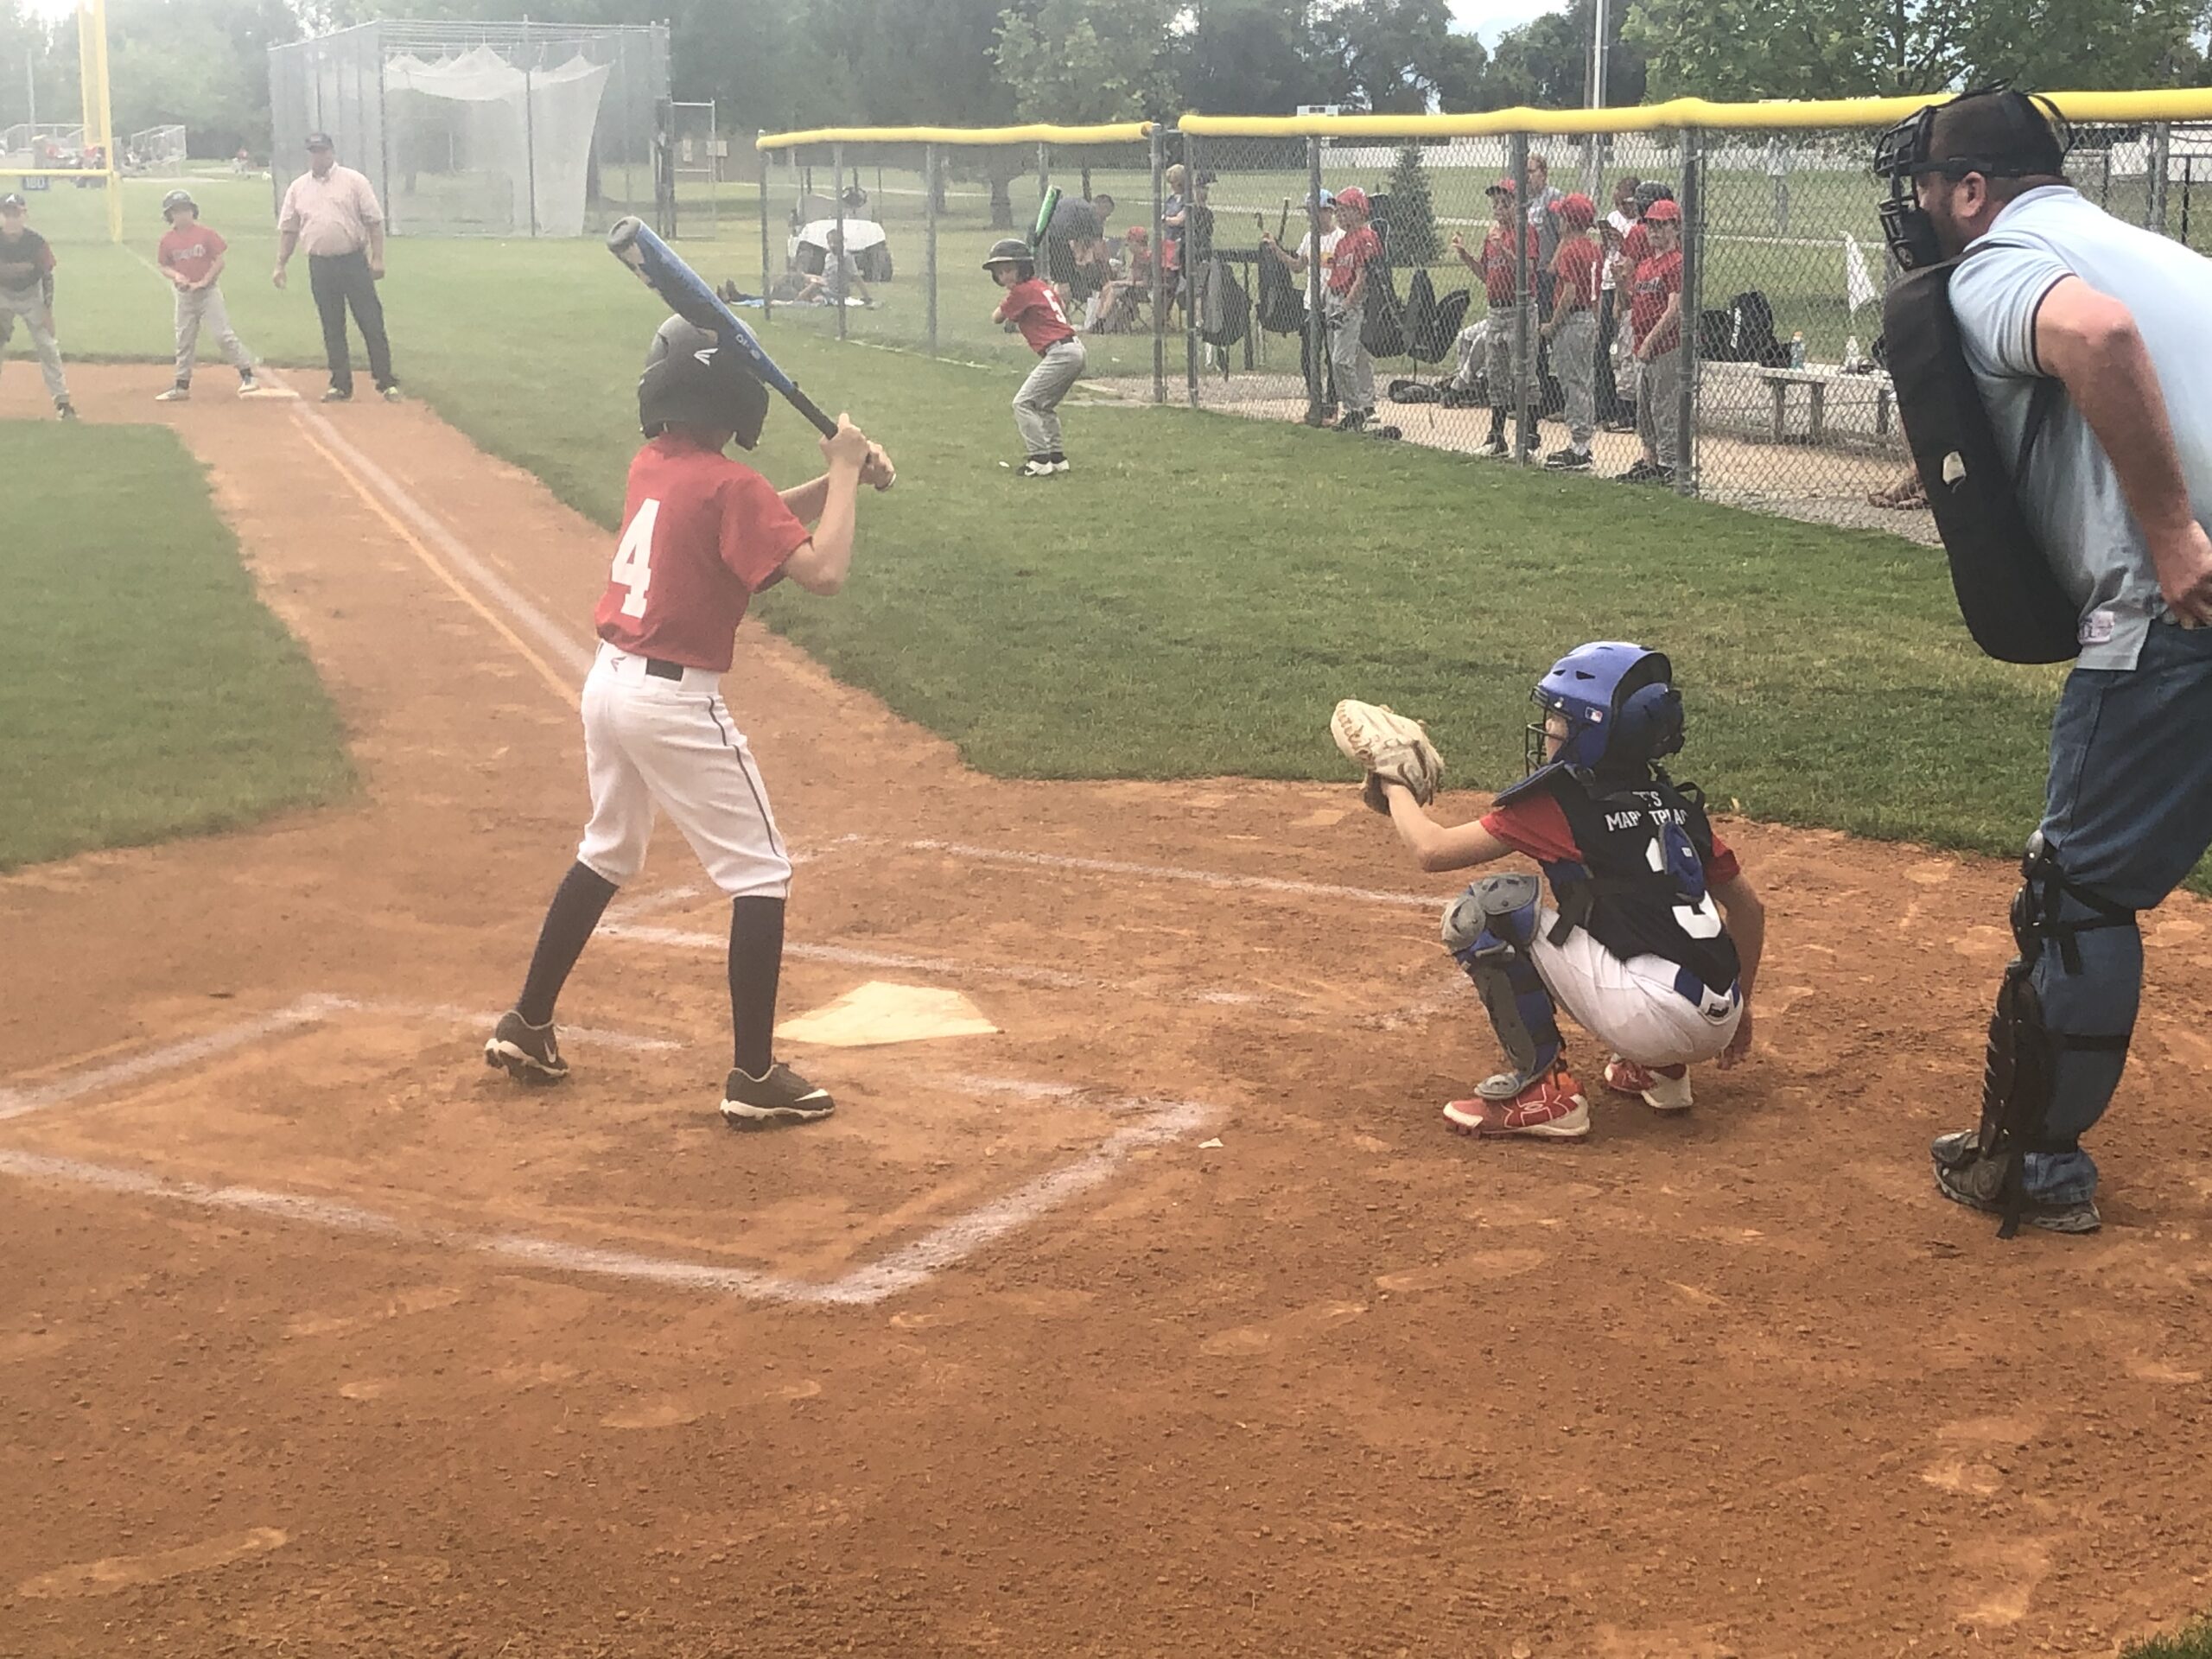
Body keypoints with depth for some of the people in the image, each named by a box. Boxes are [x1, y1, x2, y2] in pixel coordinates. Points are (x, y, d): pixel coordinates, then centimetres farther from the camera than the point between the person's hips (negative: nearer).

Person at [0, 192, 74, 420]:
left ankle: (62, 401, 3)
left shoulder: (36, 242, -21)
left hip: (32, 295, -1)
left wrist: (47, 309, -13)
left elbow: (47, 276, -12)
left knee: (47, 346, -2)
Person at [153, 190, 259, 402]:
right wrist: (176, 275, -14)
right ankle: (182, 386, 19)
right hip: (184, 295, 4)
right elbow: (164, 266, 8)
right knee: (184, 341, 11)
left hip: (208, 292, -4)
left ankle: (247, 376, -6)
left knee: (223, 334, -11)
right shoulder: (168, 239, 2)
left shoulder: (206, 234, -8)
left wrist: (202, 282, -15)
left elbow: (219, 262, -8)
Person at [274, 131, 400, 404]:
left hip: (354, 262, -3)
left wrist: (377, 258, -11)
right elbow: (288, 230, 12)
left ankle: (386, 383, 0)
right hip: (320, 266, 3)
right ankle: (341, 385, 15)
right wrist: (280, 266, 6)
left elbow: (374, 222, -3)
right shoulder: (297, 187, 9)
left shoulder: (354, 181, -1)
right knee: (332, 328, 8)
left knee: (372, 324, -4)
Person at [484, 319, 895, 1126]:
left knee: (606, 854, 26)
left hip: (610, 681, 8)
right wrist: (844, 475, -11)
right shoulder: (727, 484, -16)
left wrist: (835, 480, 8)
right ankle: (754, 1078, 1)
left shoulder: (653, 464, 8)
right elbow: (823, 571, -23)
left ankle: (527, 1027, 34)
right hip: (676, 700, -8)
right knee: (761, 875, 1)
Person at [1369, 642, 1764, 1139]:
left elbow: (1431, 849, -4)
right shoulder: (1675, 803, 15)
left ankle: (1544, 1088, -2)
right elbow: (1748, 906, 22)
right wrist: (1740, 1006, 34)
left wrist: (1395, 785, 15)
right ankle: (1660, 1071, 21)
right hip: (1715, 1024, 8)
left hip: (1653, 1019, -8)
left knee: (1483, 911, -5)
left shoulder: (1559, 803, -5)